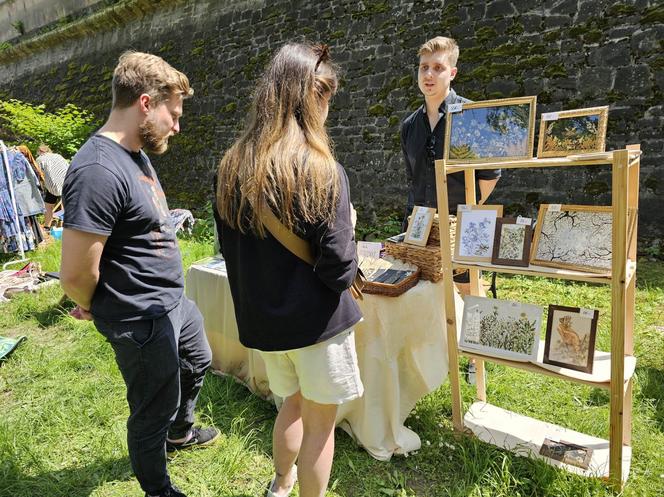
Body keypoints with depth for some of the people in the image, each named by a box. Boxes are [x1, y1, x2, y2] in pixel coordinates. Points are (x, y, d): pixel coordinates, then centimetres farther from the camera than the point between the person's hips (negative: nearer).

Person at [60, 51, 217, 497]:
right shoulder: (98, 171, -28)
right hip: (143, 320, -10)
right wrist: (103, 311, -6)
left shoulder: (136, 154, 4)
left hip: (174, 301, 10)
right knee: (154, 411, 12)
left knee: (198, 362, 30)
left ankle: (180, 432, 57)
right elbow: (76, 276, -25)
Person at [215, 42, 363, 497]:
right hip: (316, 322, -6)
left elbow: (232, 250, 7)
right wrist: (348, 230, 0)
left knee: (292, 404, 29)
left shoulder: (233, 166, -1)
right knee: (320, 425, 14)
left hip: (261, 320, 6)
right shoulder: (322, 170, -20)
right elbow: (339, 269, -19)